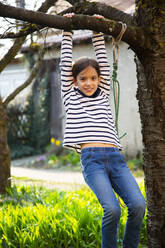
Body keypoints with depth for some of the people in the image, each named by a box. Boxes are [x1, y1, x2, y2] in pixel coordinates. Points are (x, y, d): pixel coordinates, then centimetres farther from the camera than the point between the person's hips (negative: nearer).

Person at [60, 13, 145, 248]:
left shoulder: (103, 94, 23)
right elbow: (66, 63, 14)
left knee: (138, 204, -16)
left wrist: (98, 33, 26)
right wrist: (68, 32, 19)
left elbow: (103, 62, 23)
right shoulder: (71, 96, 16)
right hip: (91, 158, -3)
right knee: (112, 209, -22)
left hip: (115, 157, 4)